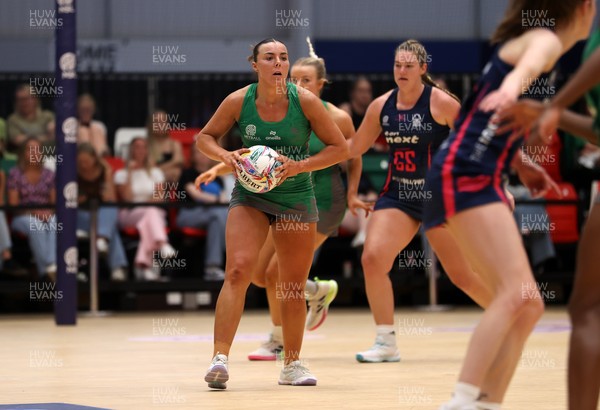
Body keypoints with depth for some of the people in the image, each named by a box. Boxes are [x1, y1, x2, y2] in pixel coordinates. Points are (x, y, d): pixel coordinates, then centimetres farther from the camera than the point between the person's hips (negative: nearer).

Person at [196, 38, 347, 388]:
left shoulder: (305, 101, -12)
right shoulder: (238, 101, -10)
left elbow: (341, 148, -7)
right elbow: (205, 137, 4)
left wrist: (300, 166, -20)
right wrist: (225, 156, -18)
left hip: (297, 198, 1)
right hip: (250, 196, -1)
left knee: (295, 286, 8)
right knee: (238, 271, -20)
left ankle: (292, 365, 24)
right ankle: (220, 358, -24)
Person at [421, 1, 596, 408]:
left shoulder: (537, 41, 22)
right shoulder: (545, 40, -6)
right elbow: (526, 64, -34)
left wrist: (521, 165, 30)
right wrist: (512, 86, -55)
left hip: (481, 179, 10)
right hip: (464, 175, -10)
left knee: (527, 305, 9)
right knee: (517, 294, -23)